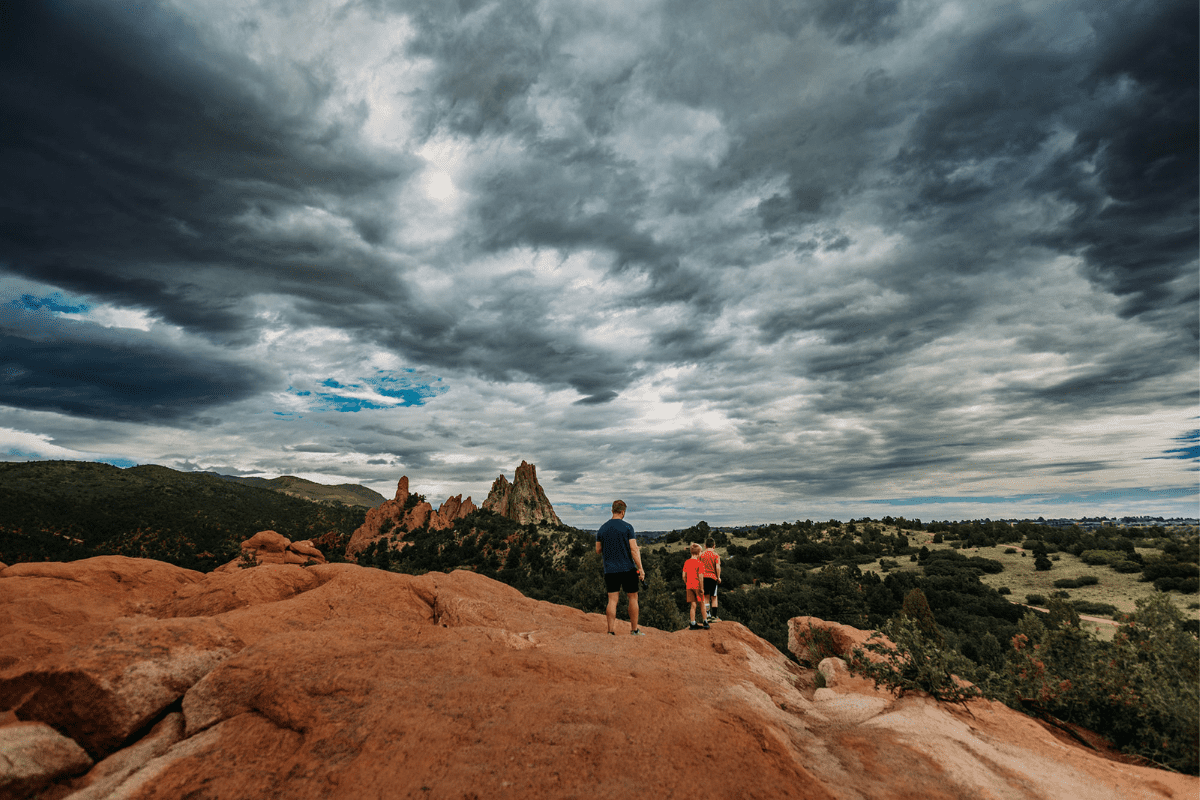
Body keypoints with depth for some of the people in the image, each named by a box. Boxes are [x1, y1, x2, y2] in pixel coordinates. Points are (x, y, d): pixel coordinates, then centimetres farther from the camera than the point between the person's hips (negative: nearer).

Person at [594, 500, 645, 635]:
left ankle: (611, 631, 1)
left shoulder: (602, 528, 5)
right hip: (628, 568, -3)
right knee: (633, 598, 11)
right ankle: (634, 629, 18)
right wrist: (640, 569, -7)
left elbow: (598, 550, 11)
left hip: (610, 570, 3)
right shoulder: (627, 527, -8)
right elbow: (634, 549, -11)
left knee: (612, 600, 4)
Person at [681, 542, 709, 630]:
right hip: (697, 586, -5)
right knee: (702, 604, 11)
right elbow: (700, 577, -17)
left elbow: (684, 575, 6)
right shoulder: (699, 563, -13)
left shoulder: (686, 562, 4)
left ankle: (692, 624, 10)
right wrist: (701, 588, -12)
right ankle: (705, 623, 19)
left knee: (693, 605, 9)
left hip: (689, 586, 5)